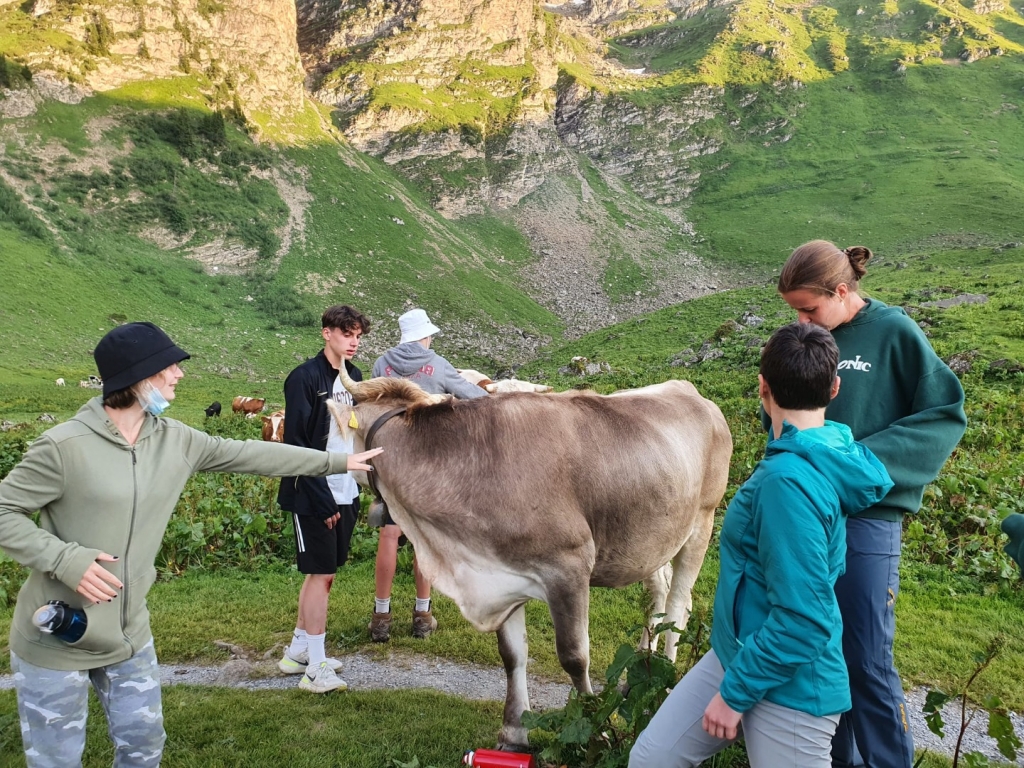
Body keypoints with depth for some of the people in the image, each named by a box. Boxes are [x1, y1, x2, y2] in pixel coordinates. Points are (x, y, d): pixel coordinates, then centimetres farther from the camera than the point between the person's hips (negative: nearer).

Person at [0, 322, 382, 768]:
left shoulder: (174, 441, -2)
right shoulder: (64, 445, -20)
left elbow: (249, 455, 3)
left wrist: (338, 462, 6)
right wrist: (65, 559, -27)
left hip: (127, 635, 6)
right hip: (55, 641, -5)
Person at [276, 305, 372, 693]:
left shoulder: (353, 376, 8)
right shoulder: (305, 378, -13)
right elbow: (295, 443, -16)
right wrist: (322, 499, -18)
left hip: (345, 494, 7)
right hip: (314, 496, -7)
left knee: (323, 573, 15)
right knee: (321, 574, -3)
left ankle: (297, 651, 29)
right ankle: (315, 668, 7)